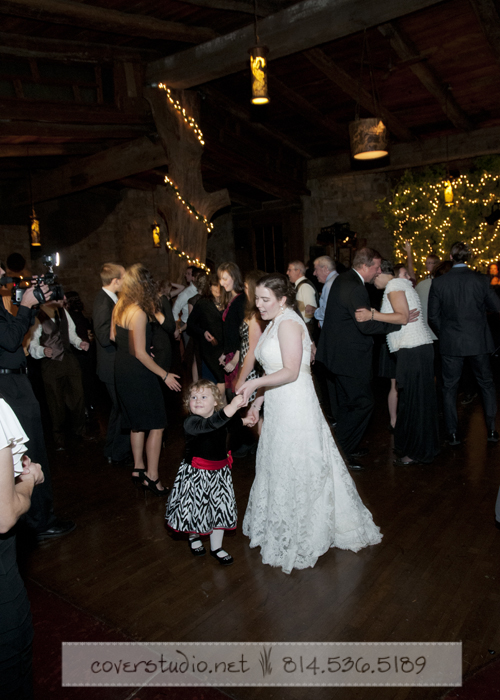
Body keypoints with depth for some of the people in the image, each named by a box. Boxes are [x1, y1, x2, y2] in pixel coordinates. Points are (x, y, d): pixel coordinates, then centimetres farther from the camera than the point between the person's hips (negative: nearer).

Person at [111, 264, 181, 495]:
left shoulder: (118, 308, 4)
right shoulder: (139, 313, -22)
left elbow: (113, 337, 15)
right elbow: (140, 353, -21)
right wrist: (165, 375, -15)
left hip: (122, 370, 9)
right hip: (138, 374, -9)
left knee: (138, 423, 20)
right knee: (156, 425, 0)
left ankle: (138, 468, 31)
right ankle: (152, 477, 5)